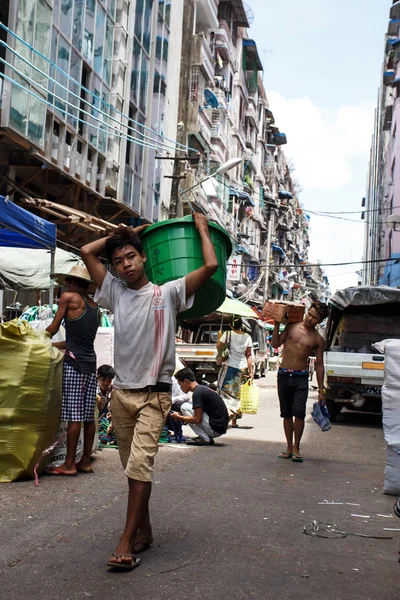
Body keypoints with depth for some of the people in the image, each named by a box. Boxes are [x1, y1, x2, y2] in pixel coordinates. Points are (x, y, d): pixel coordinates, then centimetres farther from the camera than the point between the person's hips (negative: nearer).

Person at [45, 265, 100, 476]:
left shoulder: (69, 297, -3)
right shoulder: (95, 307, 17)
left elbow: (53, 329, 1)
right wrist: (52, 345, 29)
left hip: (75, 363, -7)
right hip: (91, 363, 7)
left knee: (74, 415, -6)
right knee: (88, 415, 8)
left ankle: (69, 464, -2)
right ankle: (85, 462, 13)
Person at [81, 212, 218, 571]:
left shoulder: (167, 293, -1)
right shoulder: (115, 292, 10)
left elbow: (211, 266, -9)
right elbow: (88, 252, 11)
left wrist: (201, 228, 5)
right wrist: (121, 234, 15)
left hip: (154, 394, -4)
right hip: (121, 392, 5)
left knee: (140, 464, -15)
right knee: (133, 467, 12)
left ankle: (126, 543, -12)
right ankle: (144, 531, 25)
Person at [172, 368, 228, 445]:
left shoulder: (197, 392, -14)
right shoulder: (203, 388, 15)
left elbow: (197, 419, -17)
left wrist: (179, 417, -3)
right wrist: (182, 416, 19)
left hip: (215, 429, -10)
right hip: (221, 427, 10)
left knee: (184, 407, -5)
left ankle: (205, 439, -7)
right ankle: (208, 437, 11)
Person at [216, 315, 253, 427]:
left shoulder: (228, 334, -7)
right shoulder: (247, 337, 3)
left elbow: (219, 347, -4)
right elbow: (249, 356, 2)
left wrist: (219, 338, 13)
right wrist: (251, 371, 4)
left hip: (229, 367, -3)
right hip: (242, 368, 4)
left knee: (225, 391, 2)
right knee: (237, 393, 12)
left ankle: (228, 410, -23)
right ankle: (234, 420, 15)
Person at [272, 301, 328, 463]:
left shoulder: (318, 340, 2)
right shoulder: (292, 326, 6)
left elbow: (319, 365, 4)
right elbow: (276, 343, 3)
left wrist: (321, 390, 3)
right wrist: (277, 324, -7)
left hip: (301, 378, -2)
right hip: (283, 375, 2)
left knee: (299, 413, -12)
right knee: (287, 414, 7)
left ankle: (296, 448, 2)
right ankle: (289, 447, 18)